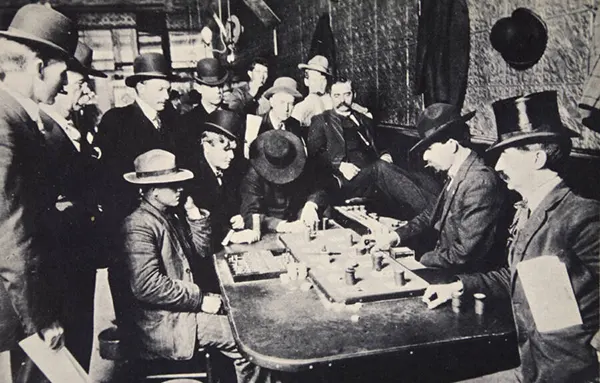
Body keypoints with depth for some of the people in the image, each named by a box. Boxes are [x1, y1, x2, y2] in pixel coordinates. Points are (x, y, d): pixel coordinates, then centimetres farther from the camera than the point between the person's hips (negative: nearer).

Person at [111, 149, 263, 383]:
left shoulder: (171, 215, 9)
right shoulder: (139, 226, -19)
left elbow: (202, 250, 12)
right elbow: (147, 286, -26)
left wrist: (194, 213, 0)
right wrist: (199, 300, -22)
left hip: (183, 301, 9)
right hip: (159, 321, -9)